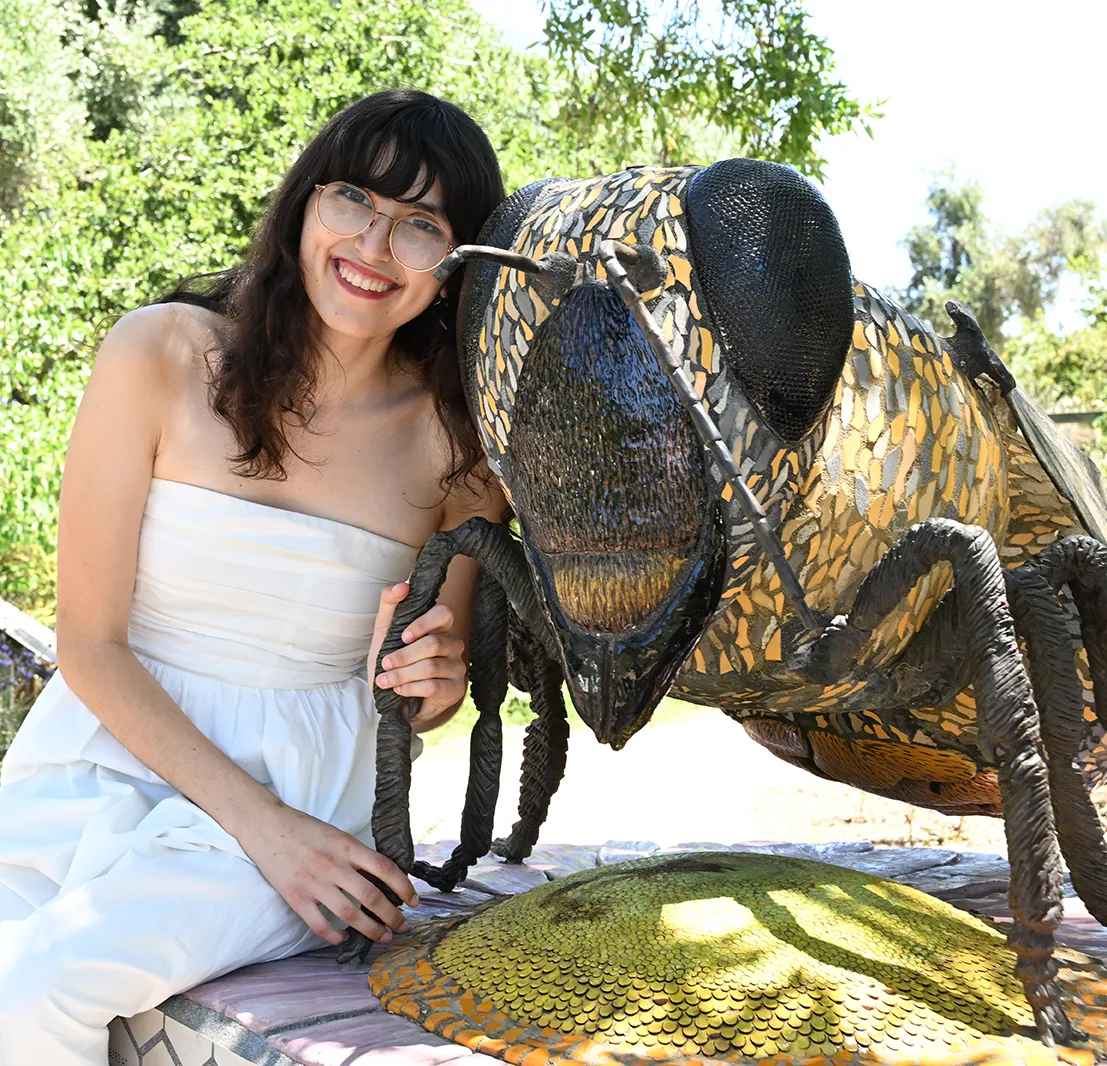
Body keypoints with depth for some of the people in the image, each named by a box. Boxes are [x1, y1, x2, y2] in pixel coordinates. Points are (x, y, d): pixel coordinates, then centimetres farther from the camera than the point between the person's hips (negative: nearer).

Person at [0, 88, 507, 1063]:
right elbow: (90, 643, -7)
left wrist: (431, 679, -15)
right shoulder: (162, 355, -7)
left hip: (304, 791, 0)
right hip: (105, 754, 1)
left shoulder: (459, 439, -4)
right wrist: (258, 823, -14)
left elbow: (438, 690, 10)